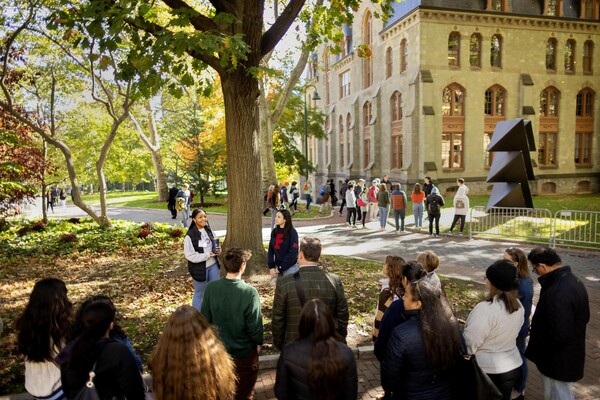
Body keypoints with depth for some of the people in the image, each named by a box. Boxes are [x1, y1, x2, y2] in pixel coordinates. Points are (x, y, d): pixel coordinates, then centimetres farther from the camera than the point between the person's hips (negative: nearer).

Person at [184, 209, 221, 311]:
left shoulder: (209, 230, 1)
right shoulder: (190, 235, -18)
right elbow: (189, 255, -19)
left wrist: (217, 250, -7)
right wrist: (207, 255, -22)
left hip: (213, 265, 6)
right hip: (200, 268, -6)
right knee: (199, 293, 10)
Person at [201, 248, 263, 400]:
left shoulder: (210, 288, -17)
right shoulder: (249, 292, -28)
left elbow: (205, 318, -6)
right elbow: (254, 324, -21)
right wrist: (258, 342, -1)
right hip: (244, 351, -3)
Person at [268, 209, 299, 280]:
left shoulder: (292, 232, -10)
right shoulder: (274, 232, 6)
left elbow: (293, 253, -14)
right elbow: (271, 250, 8)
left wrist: (281, 267, -12)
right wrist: (271, 267, -2)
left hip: (290, 267, -5)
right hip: (277, 267, 5)